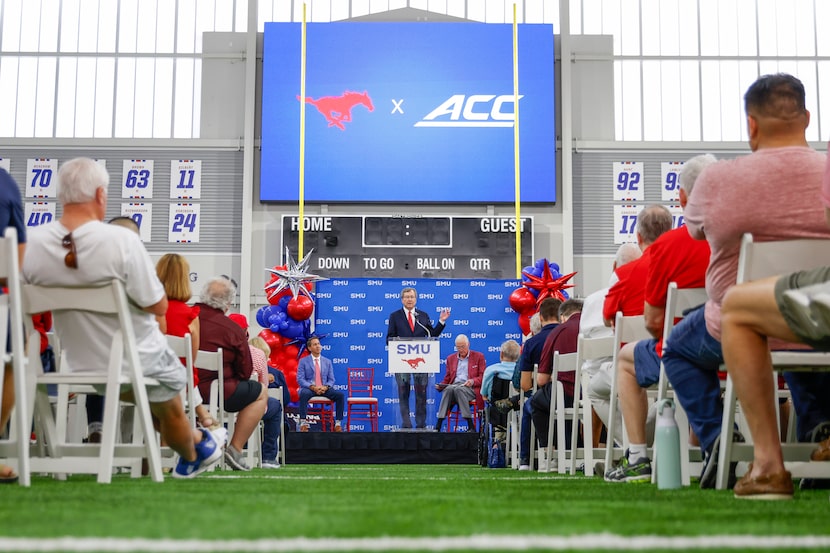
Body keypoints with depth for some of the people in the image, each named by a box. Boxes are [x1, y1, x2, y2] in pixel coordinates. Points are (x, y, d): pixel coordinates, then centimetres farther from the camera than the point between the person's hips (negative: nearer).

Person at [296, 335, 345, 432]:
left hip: (324, 389, 3)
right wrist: (313, 387, -20)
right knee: (304, 393, -38)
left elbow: (331, 380, 9)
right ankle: (303, 422, -34)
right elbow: (300, 379, -4)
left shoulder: (327, 362, 14)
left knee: (340, 394, -24)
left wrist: (325, 387, -15)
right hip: (309, 388, -3)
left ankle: (338, 424, -19)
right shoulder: (303, 361, 5)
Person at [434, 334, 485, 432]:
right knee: (448, 389, -34)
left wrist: (473, 381, -16)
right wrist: (440, 385, 0)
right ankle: (438, 426, -42)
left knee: (459, 389, -38)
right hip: (453, 386, 3)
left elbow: (483, 377, 5)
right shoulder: (451, 358, 23)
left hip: (470, 388, -3)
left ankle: (471, 427, -38)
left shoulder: (478, 356, 12)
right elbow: (447, 378, 23)